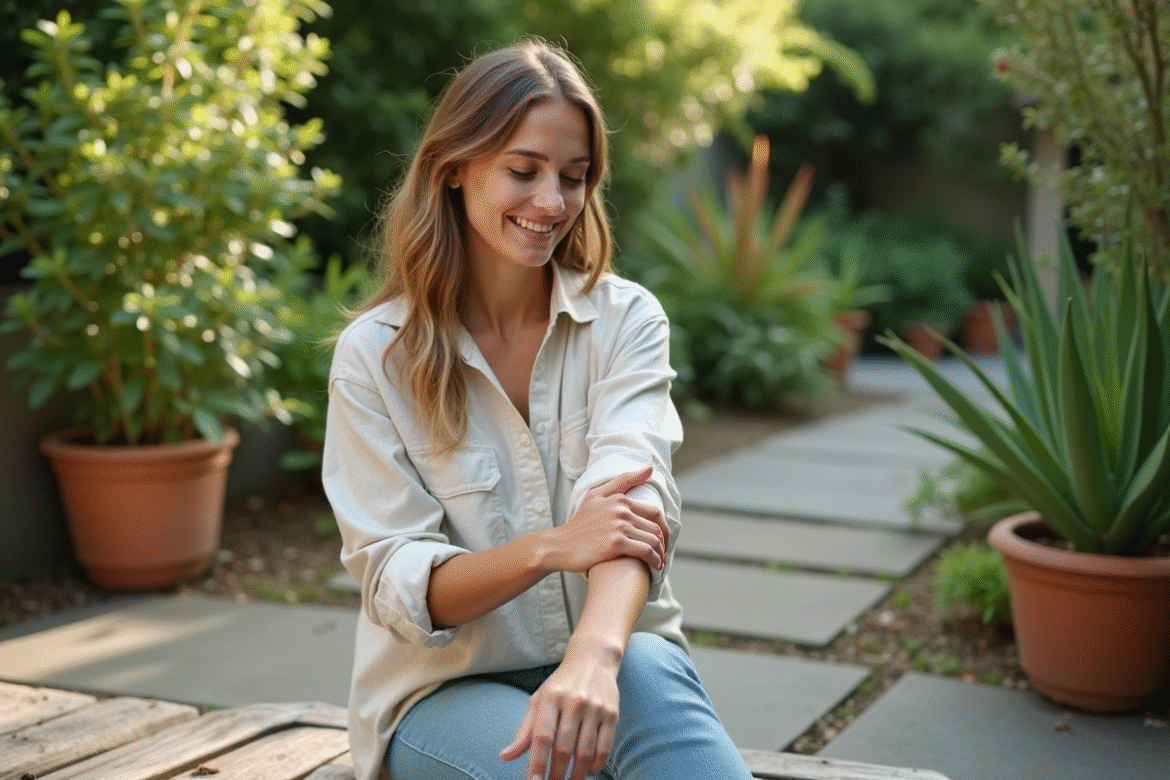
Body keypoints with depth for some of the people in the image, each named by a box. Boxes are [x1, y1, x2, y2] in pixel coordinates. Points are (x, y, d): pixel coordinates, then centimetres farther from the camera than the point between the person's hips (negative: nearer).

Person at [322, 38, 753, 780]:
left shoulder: (625, 320, -3)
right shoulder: (374, 354, -6)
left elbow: (632, 496, -20)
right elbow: (396, 584, -9)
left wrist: (594, 655, -42)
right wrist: (552, 547, -28)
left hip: (613, 657, 1)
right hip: (446, 684, -1)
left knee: (649, 679, -34)